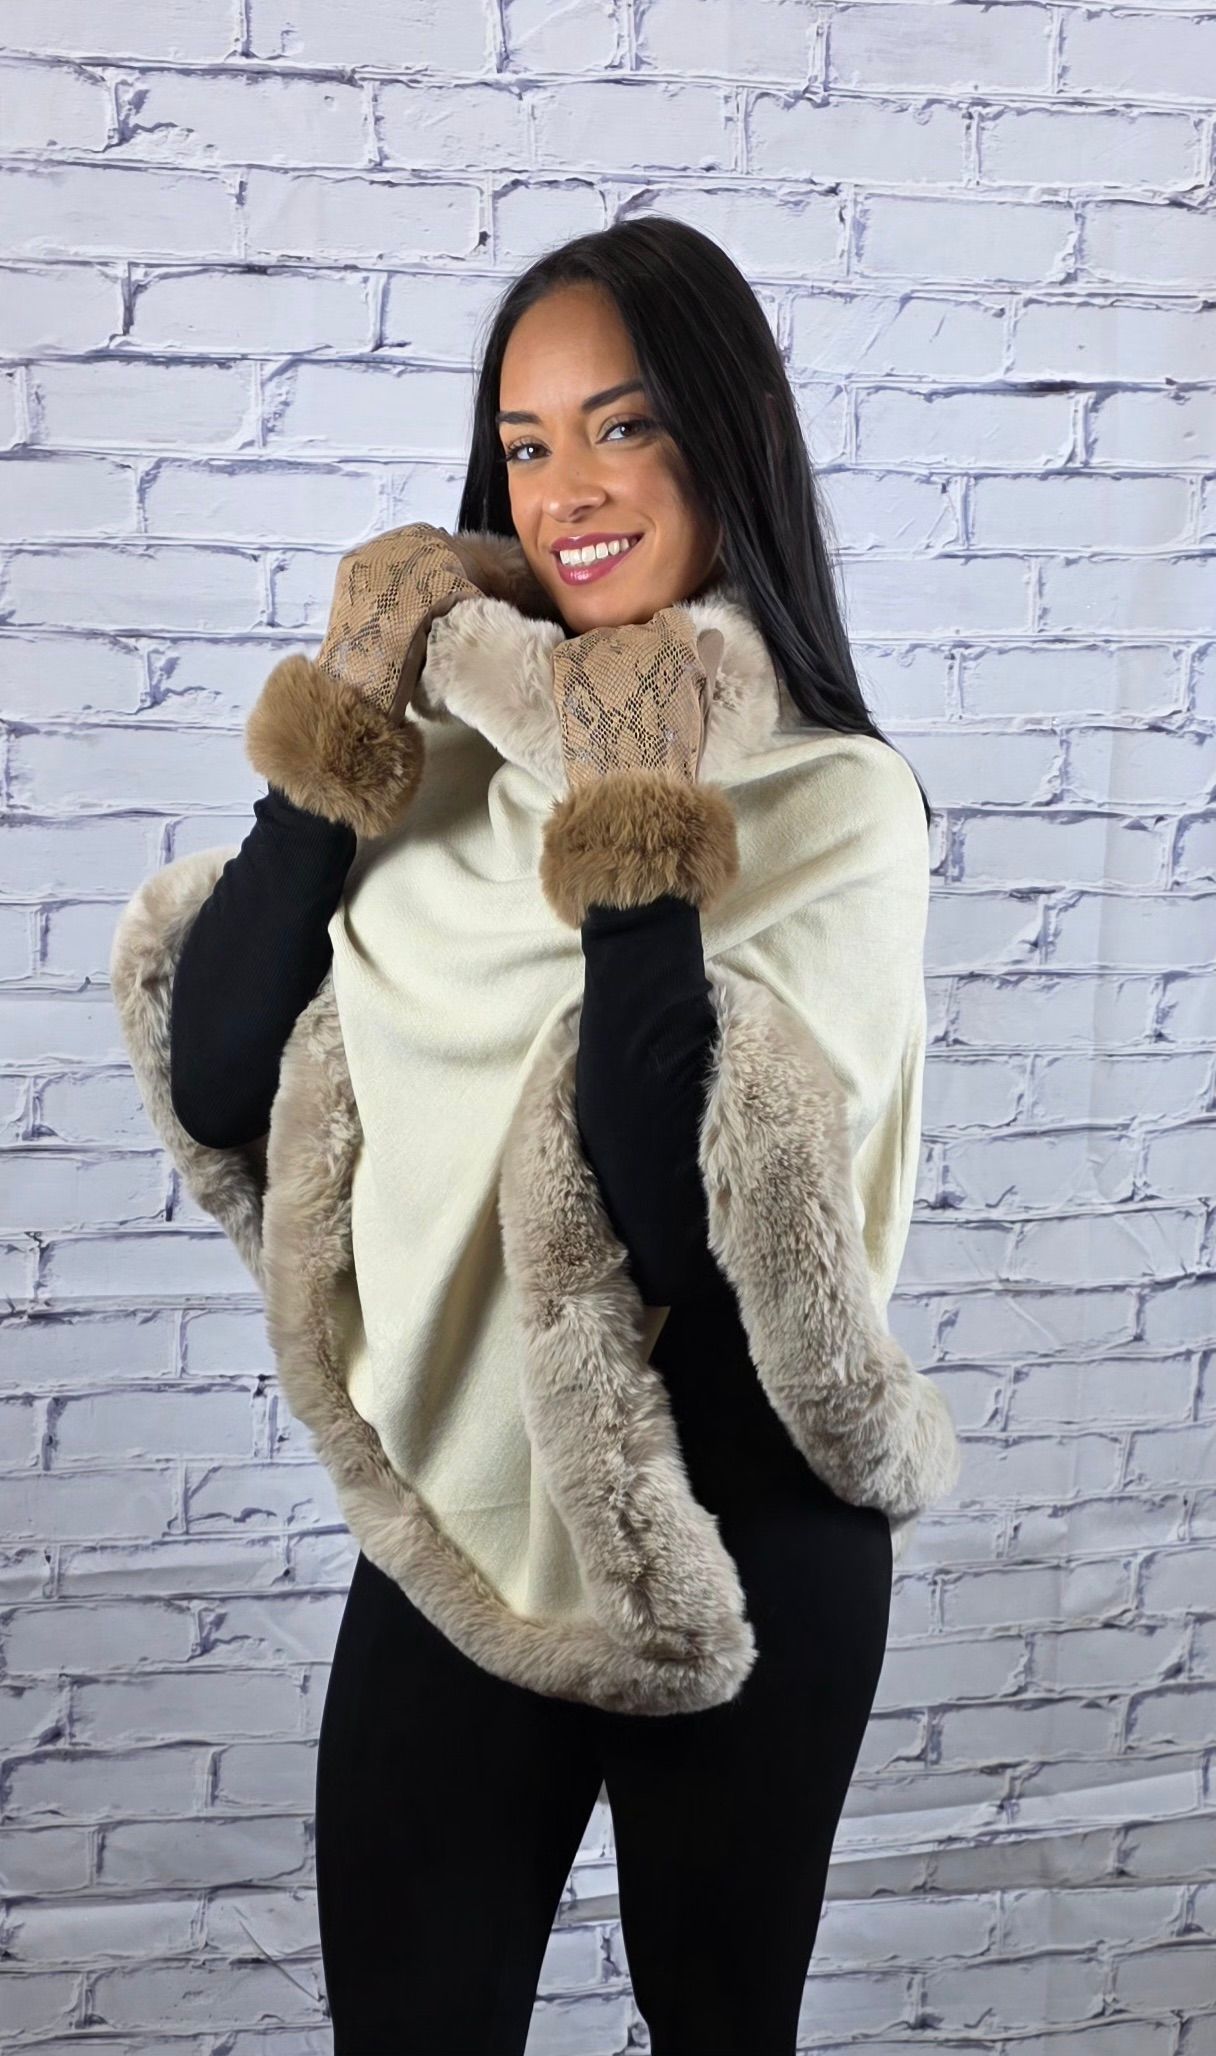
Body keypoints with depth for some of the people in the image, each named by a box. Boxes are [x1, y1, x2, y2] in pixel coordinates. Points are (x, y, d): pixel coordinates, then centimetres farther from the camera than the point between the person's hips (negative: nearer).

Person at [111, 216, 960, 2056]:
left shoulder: (839, 802, -12)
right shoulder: (455, 745, -2)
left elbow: (690, 1217, -22)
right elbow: (213, 1092, -7)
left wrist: (636, 847, -25)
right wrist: (336, 733, -12)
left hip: (743, 1539, -2)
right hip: (456, 1514, 3)